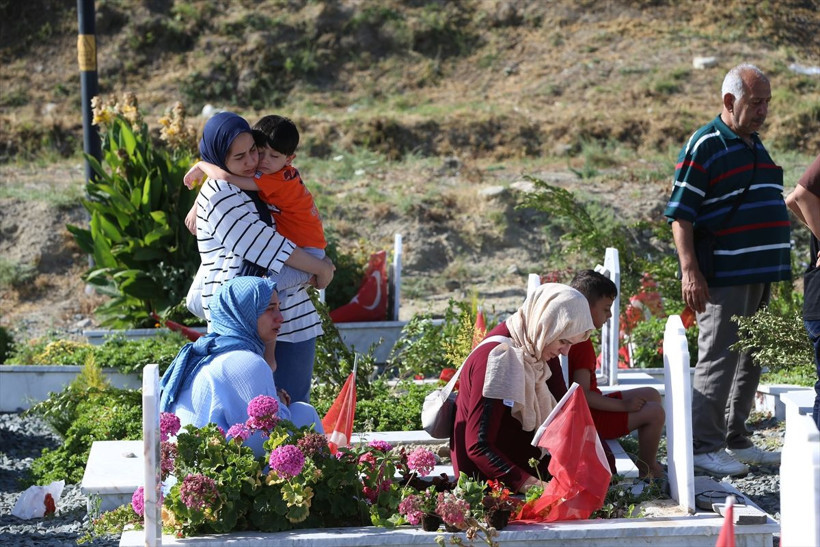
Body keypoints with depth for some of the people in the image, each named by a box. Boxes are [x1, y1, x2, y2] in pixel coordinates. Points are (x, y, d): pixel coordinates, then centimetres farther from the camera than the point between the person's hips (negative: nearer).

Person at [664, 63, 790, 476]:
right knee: (718, 360, -7)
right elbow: (680, 215, -13)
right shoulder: (705, 146, -10)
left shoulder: (755, 144, 17)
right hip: (723, 276, -9)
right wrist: (690, 271, -21)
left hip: (759, 275, 9)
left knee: (750, 361, 13)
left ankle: (736, 441, 22)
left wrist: (777, 271, 23)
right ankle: (703, 447, -1)